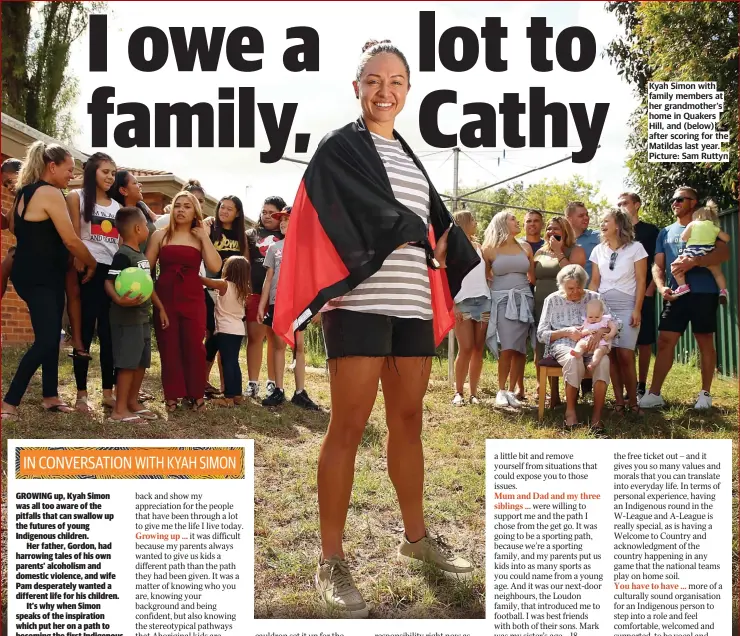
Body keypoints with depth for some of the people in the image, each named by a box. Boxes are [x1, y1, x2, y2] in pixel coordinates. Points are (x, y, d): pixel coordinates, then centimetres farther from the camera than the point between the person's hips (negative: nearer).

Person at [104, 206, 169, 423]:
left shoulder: (141, 255, 14)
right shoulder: (123, 255, -16)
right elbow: (109, 283, -23)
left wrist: (160, 308, 24)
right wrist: (120, 300, -41)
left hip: (142, 318, 9)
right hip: (126, 319, -9)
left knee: (142, 362, 14)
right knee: (128, 364, -6)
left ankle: (133, 402, 25)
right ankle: (119, 409, 0)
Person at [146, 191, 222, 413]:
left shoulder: (200, 239, 8)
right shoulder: (160, 235, 8)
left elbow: (215, 267, -7)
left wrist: (204, 237, -4)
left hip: (193, 298, 0)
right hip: (165, 296, 0)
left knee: (194, 346, -3)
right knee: (168, 346, 1)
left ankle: (196, 394, 8)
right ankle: (172, 395, 8)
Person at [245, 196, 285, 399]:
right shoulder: (252, 235, 12)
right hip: (256, 293, 0)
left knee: (276, 338, 6)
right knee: (254, 337, -1)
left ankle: (272, 383, 13)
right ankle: (253, 383, 3)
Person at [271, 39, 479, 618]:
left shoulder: (409, 157, 20)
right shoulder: (338, 149, 0)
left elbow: (438, 223, 18)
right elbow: (375, 215, -11)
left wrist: (460, 270, 2)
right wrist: (428, 244, -6)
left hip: (412, 307, 7)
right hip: (361, 304, -6)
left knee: (408, 422, 13)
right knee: (348, 429, -6)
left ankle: (416, 536, 26)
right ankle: (332, 563, 0)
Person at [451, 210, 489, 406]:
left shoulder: (478, 246, 18)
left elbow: (487, 273, 16)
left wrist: (491, 299, 3)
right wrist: (452, 305, -12)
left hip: (484, 301, 5)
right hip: (463, 302, -4)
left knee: (478, 349, 1)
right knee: (466, 349, -10)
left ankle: (474, 392, 3)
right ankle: (459, 392, -3)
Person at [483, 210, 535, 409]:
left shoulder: (525, 247, 12)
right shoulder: (490, 249, 1)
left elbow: (532, 276, 19)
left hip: (523, 300, 4)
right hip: (502, 300, -3)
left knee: (520, 349, -2)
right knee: (508, 348, -14)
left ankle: (512, 391, 7)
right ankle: (501, 391, -1)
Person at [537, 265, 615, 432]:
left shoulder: (594, 297, 10)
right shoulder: (553, 300, 6)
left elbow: (615, 324, 6)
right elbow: (541, 334, 4)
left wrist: (601, 331, -17)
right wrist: (566, 332, -12)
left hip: (591, 345, 2)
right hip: (563, 345, -2)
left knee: (603, 360, -34)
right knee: (574, 359, -38)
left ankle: (597, 416, -31)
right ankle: (570, 411, -23)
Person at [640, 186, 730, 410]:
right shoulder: (666, 233, 16)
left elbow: (724, 252, -11)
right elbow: (658, 265, 12)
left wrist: (693, 262, -24)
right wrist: (661, 287, -9)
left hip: (704, 293, -3)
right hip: (676, 295, 3)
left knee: (705, 342, 2)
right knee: (664, 342, -2)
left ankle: (705, 394, 11)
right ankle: (654, 394, -1)